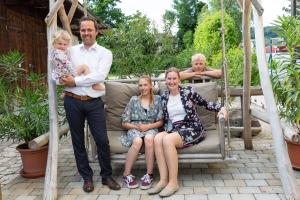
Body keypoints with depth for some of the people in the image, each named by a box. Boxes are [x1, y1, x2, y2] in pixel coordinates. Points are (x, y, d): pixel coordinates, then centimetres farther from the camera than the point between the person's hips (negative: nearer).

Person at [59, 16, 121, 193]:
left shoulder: (105, 53, 2)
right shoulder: (71, 50, 10)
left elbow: (100, 76, -14)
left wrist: (75, 81, -12)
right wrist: (63, 80, -16)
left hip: (94, 102, -2)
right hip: (72, 101, 2)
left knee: (102, 140, 0)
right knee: (78, 140, 10)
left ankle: (107, 176, 19)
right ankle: (87, 177, 25)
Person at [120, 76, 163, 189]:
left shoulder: (157, 99, 8)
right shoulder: (133, 100, 8)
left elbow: (160, 122, 6)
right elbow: (124, 123, 7)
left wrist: (148, 126, -11)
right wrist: (136, 126, -11)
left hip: (151, 128, 0)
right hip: (134, 129, 0)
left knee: (149, 138, -37)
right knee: (137, 141, -36)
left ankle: (149, 175, -27)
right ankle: (126, 175, -22)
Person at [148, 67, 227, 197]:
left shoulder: (188, 91, 0)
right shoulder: (164, 97, 13)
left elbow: (205, 104, 4)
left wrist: (220, 108, -11)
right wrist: (167, 131, 5)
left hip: (192, 129, -4)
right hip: (173, 130, 4)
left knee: (167, 140, -32)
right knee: (158, 138, -29)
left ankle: (173, 182, -25)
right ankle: (163, 180, -26)